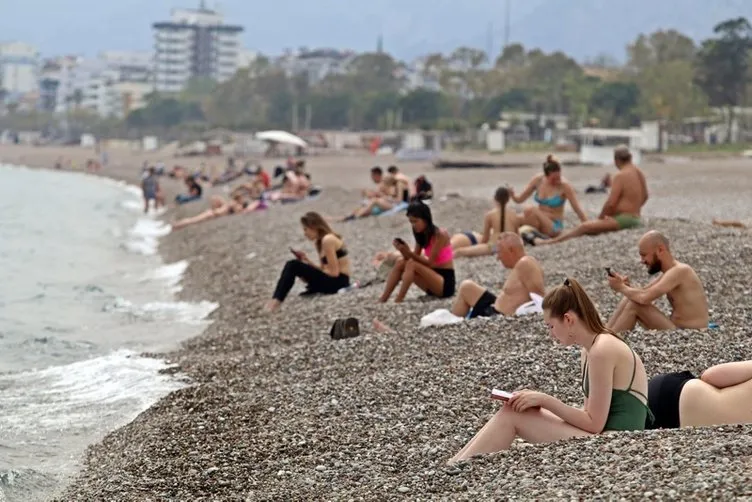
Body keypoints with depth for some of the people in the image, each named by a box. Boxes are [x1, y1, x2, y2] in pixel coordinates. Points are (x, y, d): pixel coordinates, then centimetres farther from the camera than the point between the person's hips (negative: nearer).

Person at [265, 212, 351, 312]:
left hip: (338, 282, -11)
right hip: (333, 281, 11)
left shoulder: (328, 240, -14)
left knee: (293, 266, -19)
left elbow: (334, 272, -17)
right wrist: (307, 261, 2)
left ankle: (277, 300, -25)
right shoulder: (320, 241, 17)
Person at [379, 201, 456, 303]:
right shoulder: (421, 235, 8)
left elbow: (430, 263, -17)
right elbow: (414, 258, 4)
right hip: (433, 278, 8)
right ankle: (382, 300, -16)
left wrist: (409, 252, -26)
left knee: (412, 264, -26)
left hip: (446, 283, -8)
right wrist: (404, 251, -15)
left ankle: (398, 301, -30)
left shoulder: (440, 235, -15)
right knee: (400, 263, -7)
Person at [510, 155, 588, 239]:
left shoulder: (564, 186, -13)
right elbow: (520, 199, 5)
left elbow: (578, 209, -10)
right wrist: (512, 195, -17)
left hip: (554, 227, -4)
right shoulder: (538, 180, -2)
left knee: (530, 210, -31)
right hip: (539, 221, 4)